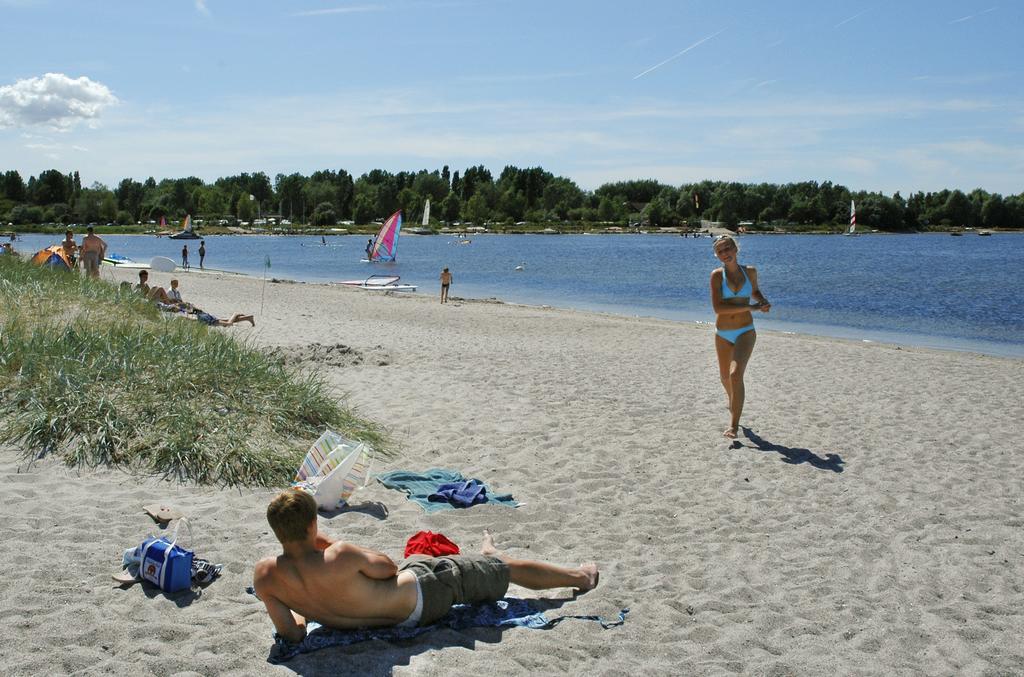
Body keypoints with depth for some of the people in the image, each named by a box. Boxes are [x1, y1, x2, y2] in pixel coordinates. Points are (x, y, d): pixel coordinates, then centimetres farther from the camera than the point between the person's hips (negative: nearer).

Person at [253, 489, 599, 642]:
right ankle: (579, 576, 36)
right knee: (508, 567, 13)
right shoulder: (339, 558, -37)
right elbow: (387, 569, -15)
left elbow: (291, 632, -12)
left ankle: (487, 559, 65)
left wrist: (300, 608, 9)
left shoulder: (265, 574, -23)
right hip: (423, 593, -6)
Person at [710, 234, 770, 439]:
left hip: (745, 332, -1)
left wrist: (764, 302, -1)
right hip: (723, 334, 1)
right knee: (725, 376, 19)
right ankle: (733, 400, 54)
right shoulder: (717, 275, -8)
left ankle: (734, 424, -17)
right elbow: (717, 307, -19)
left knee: (736, 374, -20)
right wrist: (751, 307, -20)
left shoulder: (750, 271, 0)